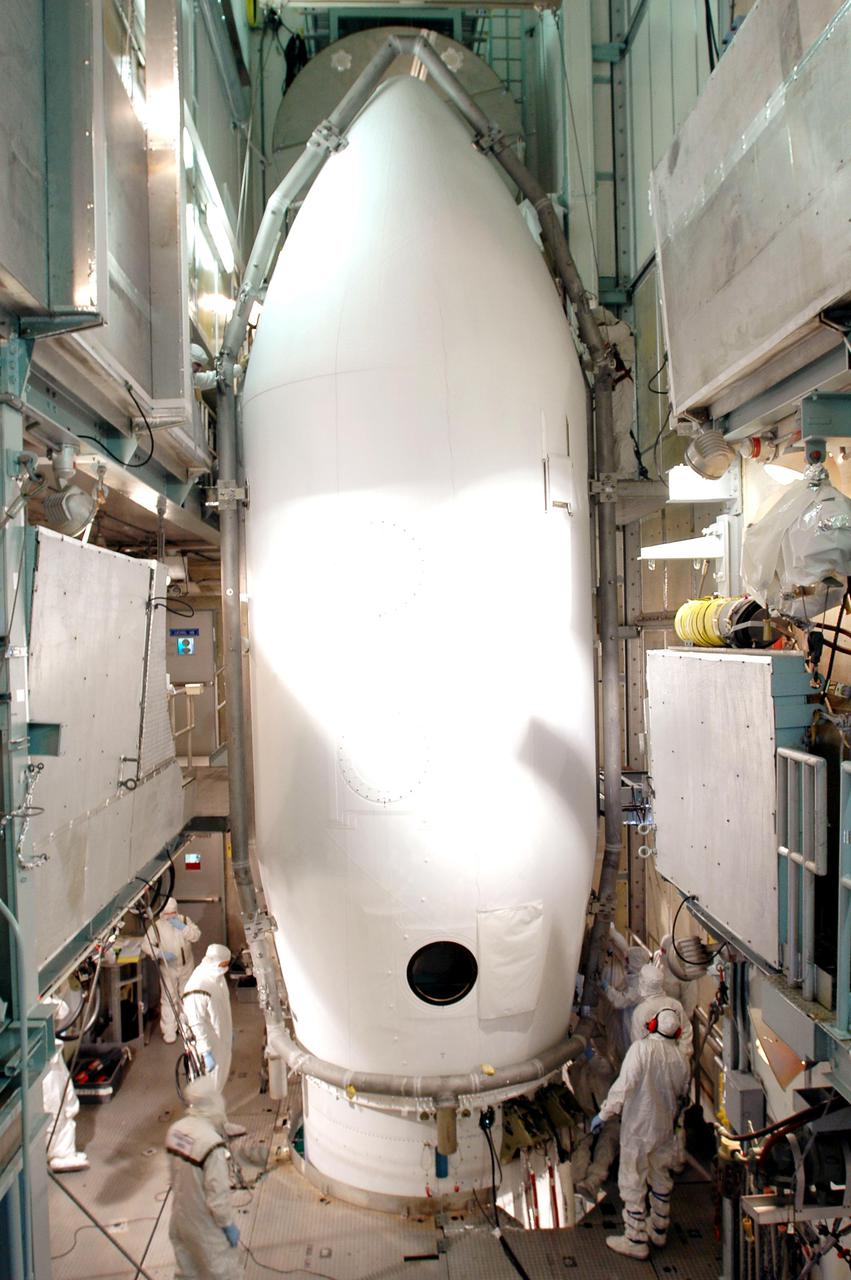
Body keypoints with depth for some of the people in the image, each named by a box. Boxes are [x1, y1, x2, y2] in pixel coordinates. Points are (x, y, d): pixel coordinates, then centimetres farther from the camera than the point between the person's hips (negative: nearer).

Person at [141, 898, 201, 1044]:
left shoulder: (184, 920, -6)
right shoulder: (157, 926, -13)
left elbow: (196, 935, -13)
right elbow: (146, 945, -15)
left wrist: (182, 927, -26)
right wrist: (161, 954, -28)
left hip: (186, 966, 3)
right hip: (168, 968, -3)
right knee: (168, 999, -5)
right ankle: (169, 1031, 4)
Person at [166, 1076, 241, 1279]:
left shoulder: (175, 1131, -12)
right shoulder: (211, 1143, -34)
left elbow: (175, 1176, 3)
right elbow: (218, 1193, -26)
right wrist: (228, 1225, -11)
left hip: (180, 1217, 7)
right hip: (206, 1225, -6)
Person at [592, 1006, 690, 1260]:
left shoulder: (641, 1048, -19)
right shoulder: (680, 1060, -3)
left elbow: (624, 1086, -22)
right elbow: (680, 1097, 9)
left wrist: (604, 1113, -12)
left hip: (637, 1127, -5)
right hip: (664, 1129, 6)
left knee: (633, 1183, 6)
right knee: (661, 1179, 21)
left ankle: (636, 1240, 14)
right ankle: (659, 1230, 37)